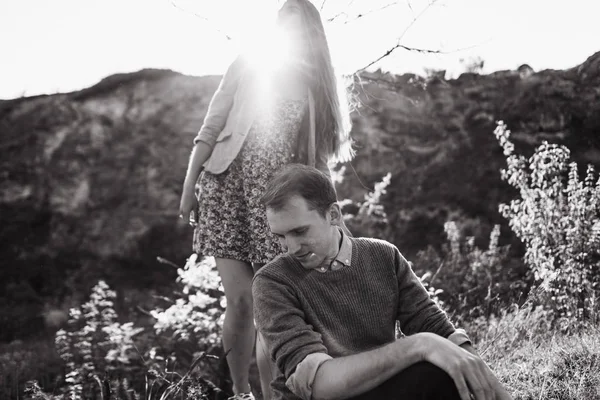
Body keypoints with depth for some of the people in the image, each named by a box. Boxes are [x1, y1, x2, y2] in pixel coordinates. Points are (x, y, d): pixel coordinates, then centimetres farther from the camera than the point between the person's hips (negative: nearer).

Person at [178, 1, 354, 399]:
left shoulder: (319, 88, 12)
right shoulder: (249, 65, 7)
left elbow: (319, 159, 11)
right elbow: (210, 129, 4)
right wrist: (188, 188, -1)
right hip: (228, 189, -1)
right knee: (241, 301, -5)